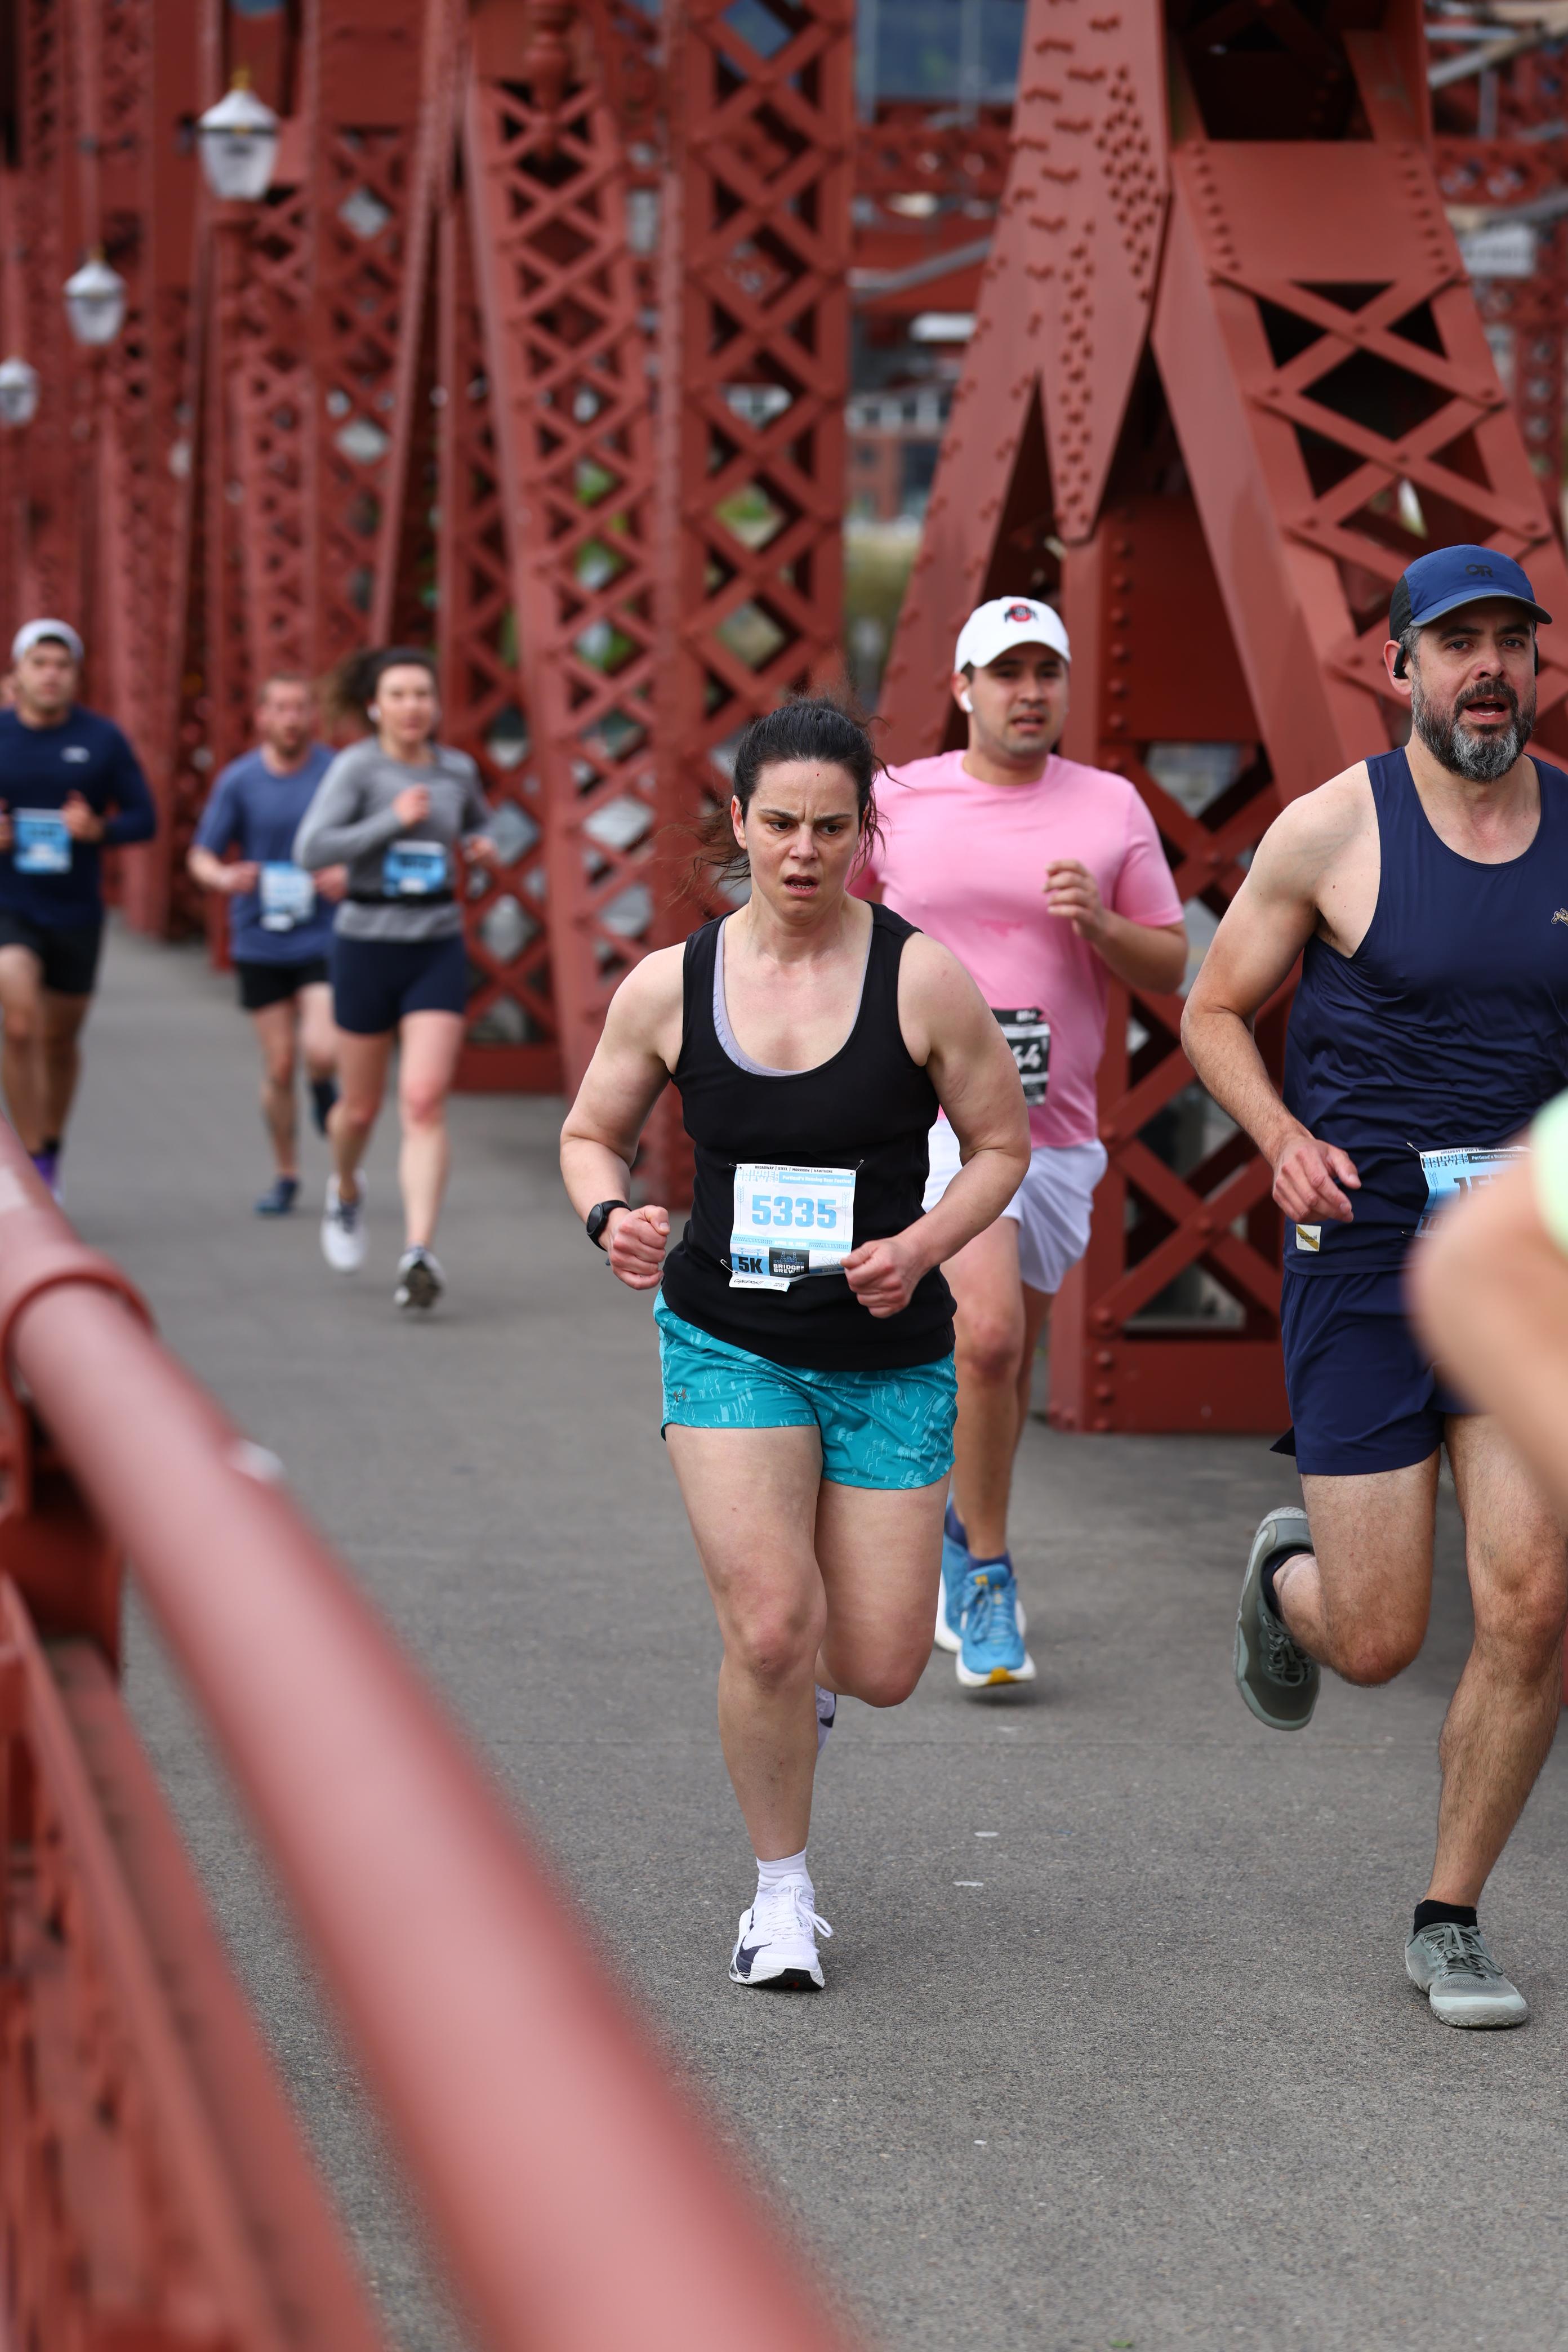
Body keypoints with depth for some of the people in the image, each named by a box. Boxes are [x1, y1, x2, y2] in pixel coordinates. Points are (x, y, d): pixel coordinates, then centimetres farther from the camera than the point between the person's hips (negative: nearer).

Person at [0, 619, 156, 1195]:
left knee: (60, 1039, 13)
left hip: (76, 910, 2)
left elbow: (144, 818, 2)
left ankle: (52, 1149, 35)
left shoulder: (102, 739, -1)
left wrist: (99, 829, -18)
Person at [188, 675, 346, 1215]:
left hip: (325, 938, -1)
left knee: (321, 1052, -18)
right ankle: (286, 1175, 21)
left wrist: (350, 874, -15)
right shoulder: (238, 781, -2)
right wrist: (224, 877, -21)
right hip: (260, 943, 1)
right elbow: (201, 856, 2)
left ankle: (324, 1090, 19)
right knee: (279, 1067, 4)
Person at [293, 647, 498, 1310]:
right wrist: (393, 821, -23)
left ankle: (419, 1256, -20)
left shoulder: (457, 769, 5)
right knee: (361, 1108, 13)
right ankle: (345, 1192, 47)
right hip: (367, 948, -2)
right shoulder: (356, 767, -9)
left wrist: (481, 847, 5)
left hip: (439, 950, 2)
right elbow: (311, 851, -19)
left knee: (425, 1104, -15)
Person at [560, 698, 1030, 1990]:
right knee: (769, 1630, -15)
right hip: (727, 1341, 0)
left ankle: (804, 1678, 40)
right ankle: (782, 1892, 8)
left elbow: (1002, 1144, 1)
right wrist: (611, 1218, -12)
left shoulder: (921, 976, -8)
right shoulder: (670, 986, -3)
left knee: (881, 1669, 0)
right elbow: (591, 1134, 10)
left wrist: (921, 1245, -17)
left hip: (889, 1353, 0)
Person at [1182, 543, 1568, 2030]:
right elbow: (1214, 1010, 5)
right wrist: (1283, 1138, -12)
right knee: (1376, 1642, -2)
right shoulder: (1331, 830, -5)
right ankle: (1289, 1570, 37)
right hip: (1366, 1247, -2)